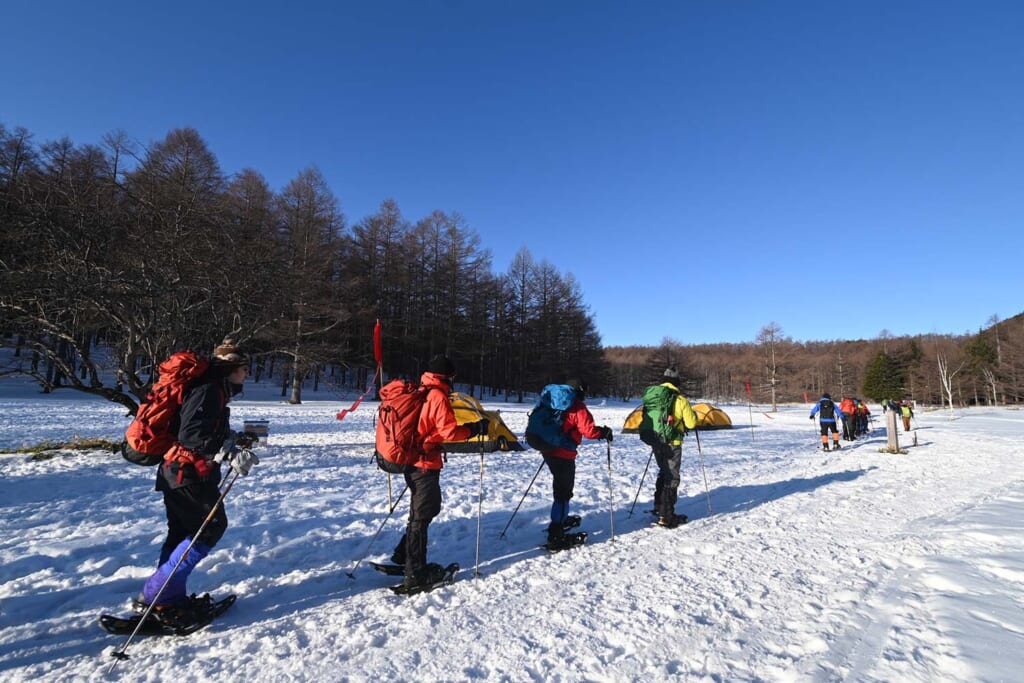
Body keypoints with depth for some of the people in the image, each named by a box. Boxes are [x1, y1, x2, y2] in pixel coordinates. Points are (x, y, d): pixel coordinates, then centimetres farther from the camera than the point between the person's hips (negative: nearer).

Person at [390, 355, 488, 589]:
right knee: (422, 515, 1)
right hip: (426, 464, -9)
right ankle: (416, 573, 12)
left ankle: (403, 555, 32)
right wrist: (475, 428, -10)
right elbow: (449, 431, -22)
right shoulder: (438, 396, -17)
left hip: (412, 461, 9)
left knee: (428, 507, 22)